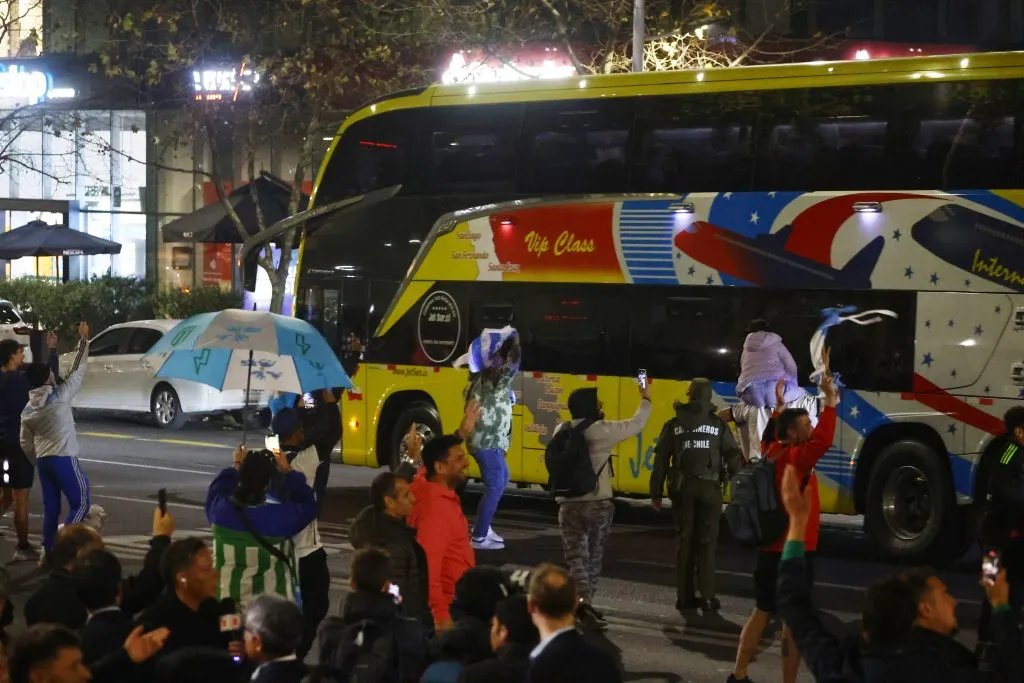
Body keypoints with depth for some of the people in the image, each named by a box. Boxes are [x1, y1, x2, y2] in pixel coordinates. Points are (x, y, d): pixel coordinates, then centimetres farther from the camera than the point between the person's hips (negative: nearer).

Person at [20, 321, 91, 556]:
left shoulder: (27, 409, 8)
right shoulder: (60, 395, -9)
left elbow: (26, 444, 11)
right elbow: (77, 371, -4)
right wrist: (83, 340, 3)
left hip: (43, 460, 6)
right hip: (64, 458, -6)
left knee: (51, 507, 12)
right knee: (80, 503, 0)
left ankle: (49, 550, 10)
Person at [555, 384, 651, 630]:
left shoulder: (561, 431, 2)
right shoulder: (602, 430, -10)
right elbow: (637, 424, 0)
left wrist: (598, 416, 29)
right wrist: (646, 400, 16)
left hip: (568, 504, 3)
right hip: (598, 504, -3)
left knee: (576, 557, 3)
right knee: (593, 557, 13)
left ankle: (582, 601, -16)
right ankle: (586, 603, 16)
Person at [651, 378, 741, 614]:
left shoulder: (674, 424, 5)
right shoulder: (718, 424, 1)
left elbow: (661, 459, 3)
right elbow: (732, 457, -1)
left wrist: (656, 492, 6)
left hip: (682, 486, 1)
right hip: (709, 487, -1)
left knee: (684, 541, 8)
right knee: (707, 542, 3)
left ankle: (684, 596, 6)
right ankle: (707, 597, -2)